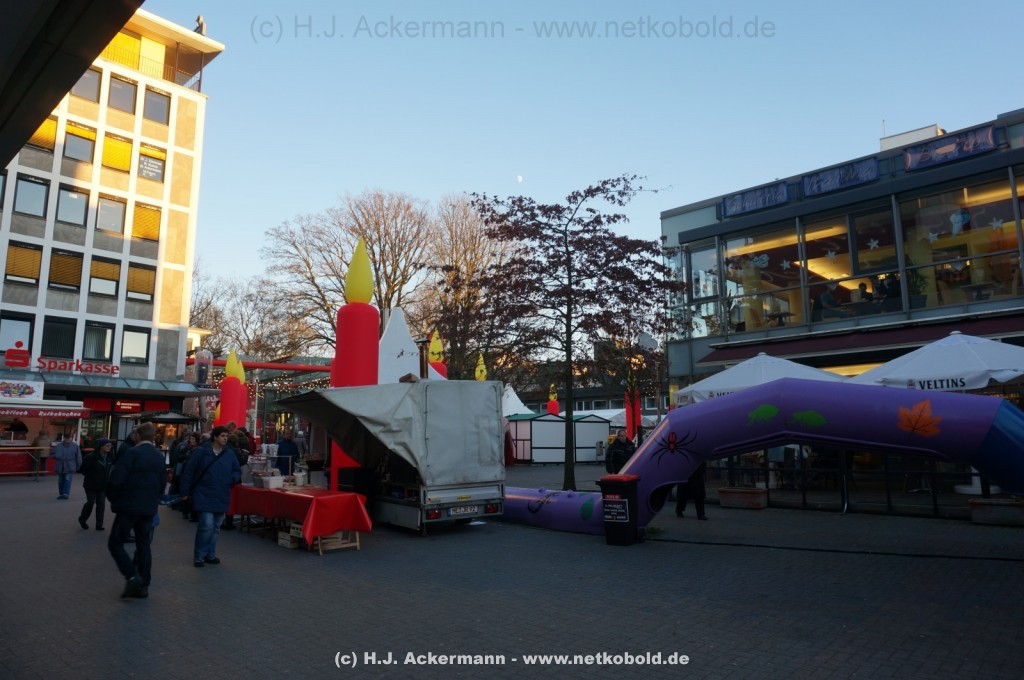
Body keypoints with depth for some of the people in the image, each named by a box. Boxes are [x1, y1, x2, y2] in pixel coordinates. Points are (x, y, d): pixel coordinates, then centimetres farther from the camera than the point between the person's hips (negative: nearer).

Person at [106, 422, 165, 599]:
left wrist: (114, 499, -1)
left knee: (115, 543, 4)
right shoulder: (159, 456, 8)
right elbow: (162, 483, 12)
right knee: (144, 545, 12)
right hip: (149, 508, 6)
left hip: (129, 506, -6)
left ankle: (132, 577, -10)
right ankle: (143, 585, 13)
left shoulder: (132, 453, -12)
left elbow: (115, 480, -17)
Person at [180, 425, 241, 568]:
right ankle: (199, 556, 5)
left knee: (215, 527, 12)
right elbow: (189, 472, -4)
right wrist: (185, 492, -4)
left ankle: (210, 555, 24)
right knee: (207, 525, -12)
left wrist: (232, 479, -7)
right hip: (204, 495, -5)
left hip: (222, 496, 5)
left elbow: (237, 471, 14)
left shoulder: (230, 453, 4)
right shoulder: (201, 452, -7)